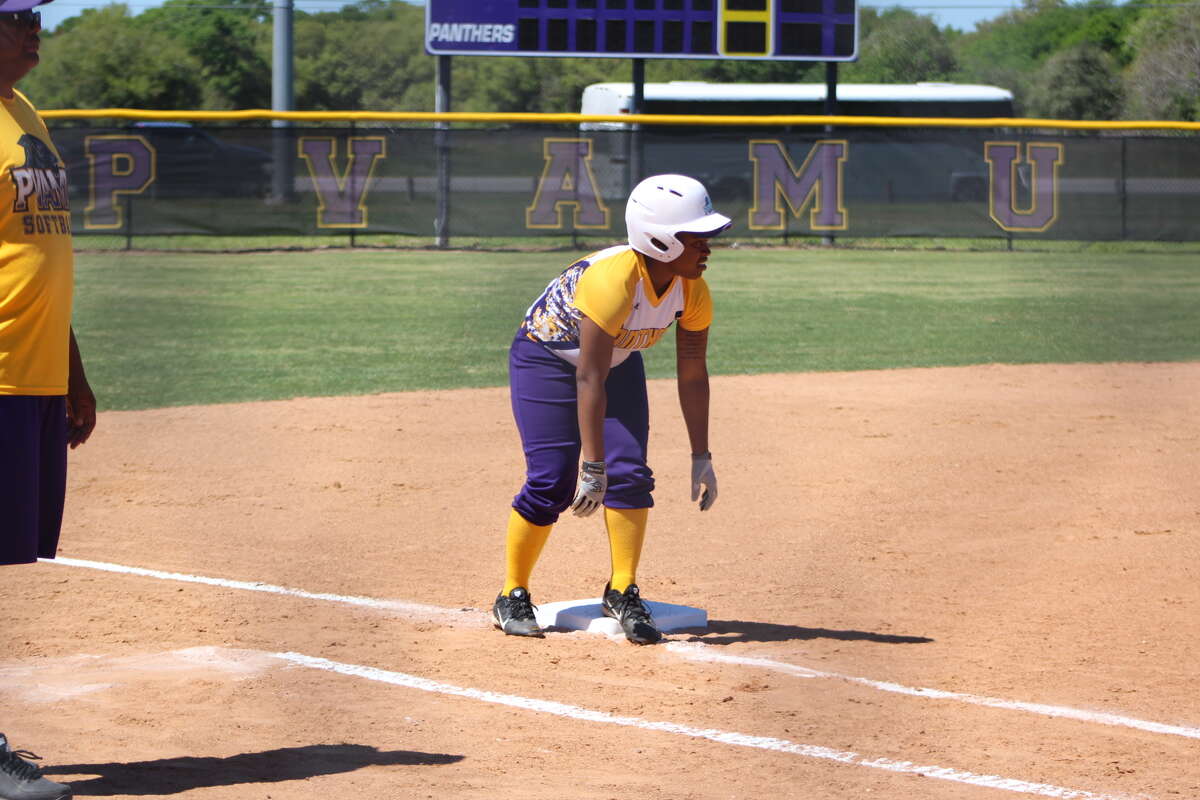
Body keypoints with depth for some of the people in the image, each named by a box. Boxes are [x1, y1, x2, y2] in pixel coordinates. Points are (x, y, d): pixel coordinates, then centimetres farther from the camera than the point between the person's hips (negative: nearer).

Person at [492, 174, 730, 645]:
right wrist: (592, 468, -37)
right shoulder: (613, 280, -38)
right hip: (546, 359, -6)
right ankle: (512, 598, 4)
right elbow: (589, 381, -37)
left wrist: (701, 456, -6)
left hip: (619, 363, 6)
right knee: (552, 482, -12)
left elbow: (692, 375, -6)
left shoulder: (693, 292, -18)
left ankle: (623, 593, 3)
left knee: (629, 474, -9)